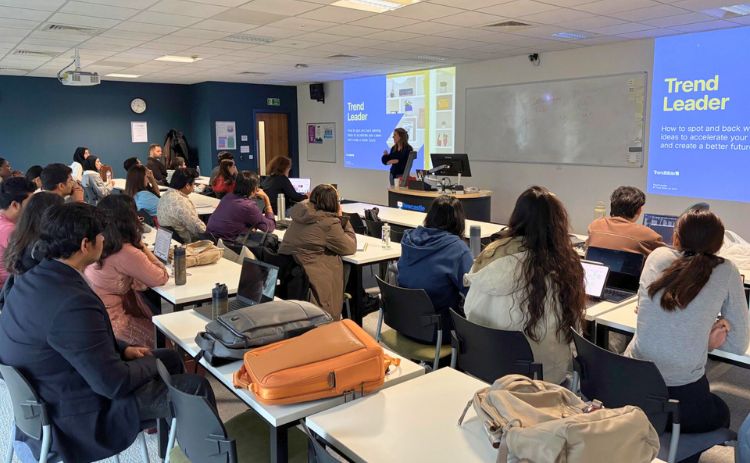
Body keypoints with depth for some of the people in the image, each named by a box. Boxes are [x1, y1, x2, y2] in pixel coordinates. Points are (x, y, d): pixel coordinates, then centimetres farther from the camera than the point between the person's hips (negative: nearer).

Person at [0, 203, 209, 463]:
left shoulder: (32, 279, -4)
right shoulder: (73, 303, -34)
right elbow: (114, 383, -29)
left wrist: (122, 349, 5)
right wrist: (152, 365, -10)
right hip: (74, 417, -9)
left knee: (170, 358, 17)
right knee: (196, 389, -3)